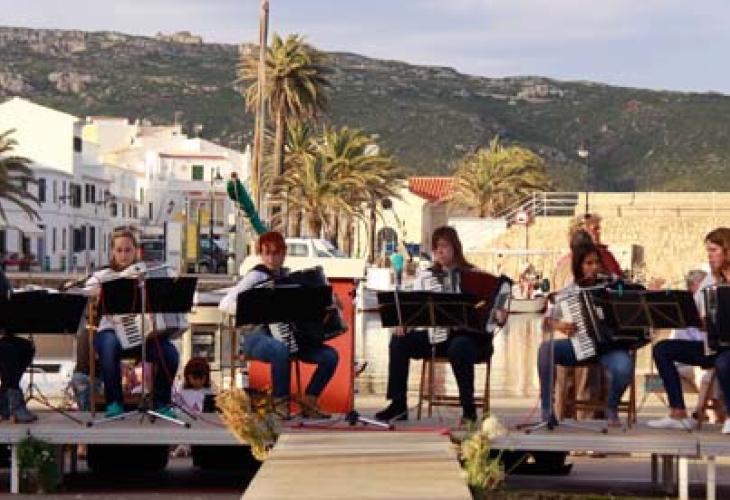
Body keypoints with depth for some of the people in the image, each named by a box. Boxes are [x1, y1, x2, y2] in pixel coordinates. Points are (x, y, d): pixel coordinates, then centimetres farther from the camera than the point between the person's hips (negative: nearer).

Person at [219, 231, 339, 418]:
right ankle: (280, 403, -22)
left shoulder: (288, 275, 12)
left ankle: (309, 403, 0)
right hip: (259, 337, -6)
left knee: (330, 355, -13)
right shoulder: (256, 276, -7)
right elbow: (225, 304, -16)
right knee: (281, 350, -40)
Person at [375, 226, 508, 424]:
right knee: (399, 340, -19)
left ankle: (469, 409, -25)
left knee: (458, 347, -38)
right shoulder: (426, 276, 12)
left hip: (469, 336, -4)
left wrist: (499, 318, -25)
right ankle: (398, 404, -13)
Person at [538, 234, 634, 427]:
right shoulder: (569, 292, 3)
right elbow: (548, 318, -1)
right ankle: (547, 412, -19)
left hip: (609, 345, -1)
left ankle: (611, 409, -1)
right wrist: (558, 325, -21)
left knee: (624, 368, -34)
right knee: (546, 349, -28)